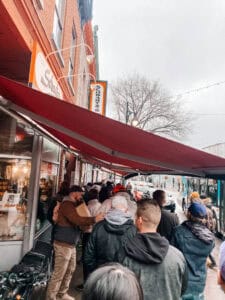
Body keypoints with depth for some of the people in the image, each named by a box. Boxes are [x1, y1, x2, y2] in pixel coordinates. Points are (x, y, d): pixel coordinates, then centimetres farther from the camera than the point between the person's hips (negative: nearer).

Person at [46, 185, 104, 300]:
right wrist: (94, 219, -26)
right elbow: (77, 220, -30)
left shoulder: (72, 205, 15)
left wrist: (92, 219, -3)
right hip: (63, 244, -10)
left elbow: (76, 220, 10)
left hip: (71, 244, 10)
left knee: (70, 270, 19)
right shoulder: (67, 204, -19)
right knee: (59, 273, 1)